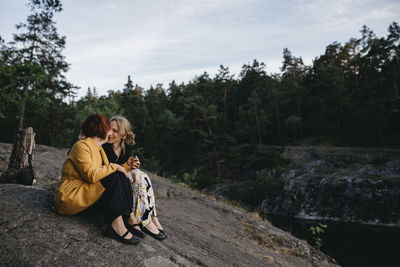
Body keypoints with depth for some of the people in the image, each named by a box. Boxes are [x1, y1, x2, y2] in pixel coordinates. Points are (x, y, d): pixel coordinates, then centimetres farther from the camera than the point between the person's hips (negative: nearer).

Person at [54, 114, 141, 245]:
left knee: (120, 176, -5)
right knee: (113, 178, -24)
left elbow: (103, 171, 12)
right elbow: (92, 174, -26)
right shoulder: (82, 146, -14)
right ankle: (116, 224, -28)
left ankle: (130, 217, -15)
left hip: (85, 190, 9)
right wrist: (114, 167, -16)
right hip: (70, 196, -9)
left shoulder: (98, 148, 16)